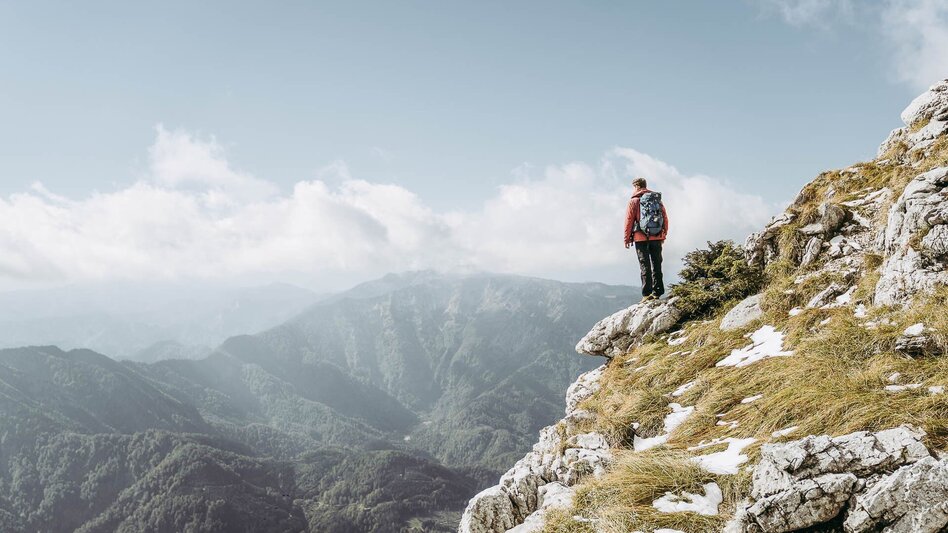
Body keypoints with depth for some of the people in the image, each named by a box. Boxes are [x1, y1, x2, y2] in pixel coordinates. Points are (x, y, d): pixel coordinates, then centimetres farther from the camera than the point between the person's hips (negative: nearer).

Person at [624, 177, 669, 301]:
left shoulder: (634, 201, -4)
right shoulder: (658, 200, 9)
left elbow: (629, 221, -5)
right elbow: (665, 219, 10)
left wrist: (627, 238, 2)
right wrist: (663, 235, 19)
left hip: (641, 238, -3)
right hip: (657, 238, 3)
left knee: (645, 266, -1)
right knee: (656, 264, 10)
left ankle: (647, 294, -4)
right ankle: (657, 292, 10)